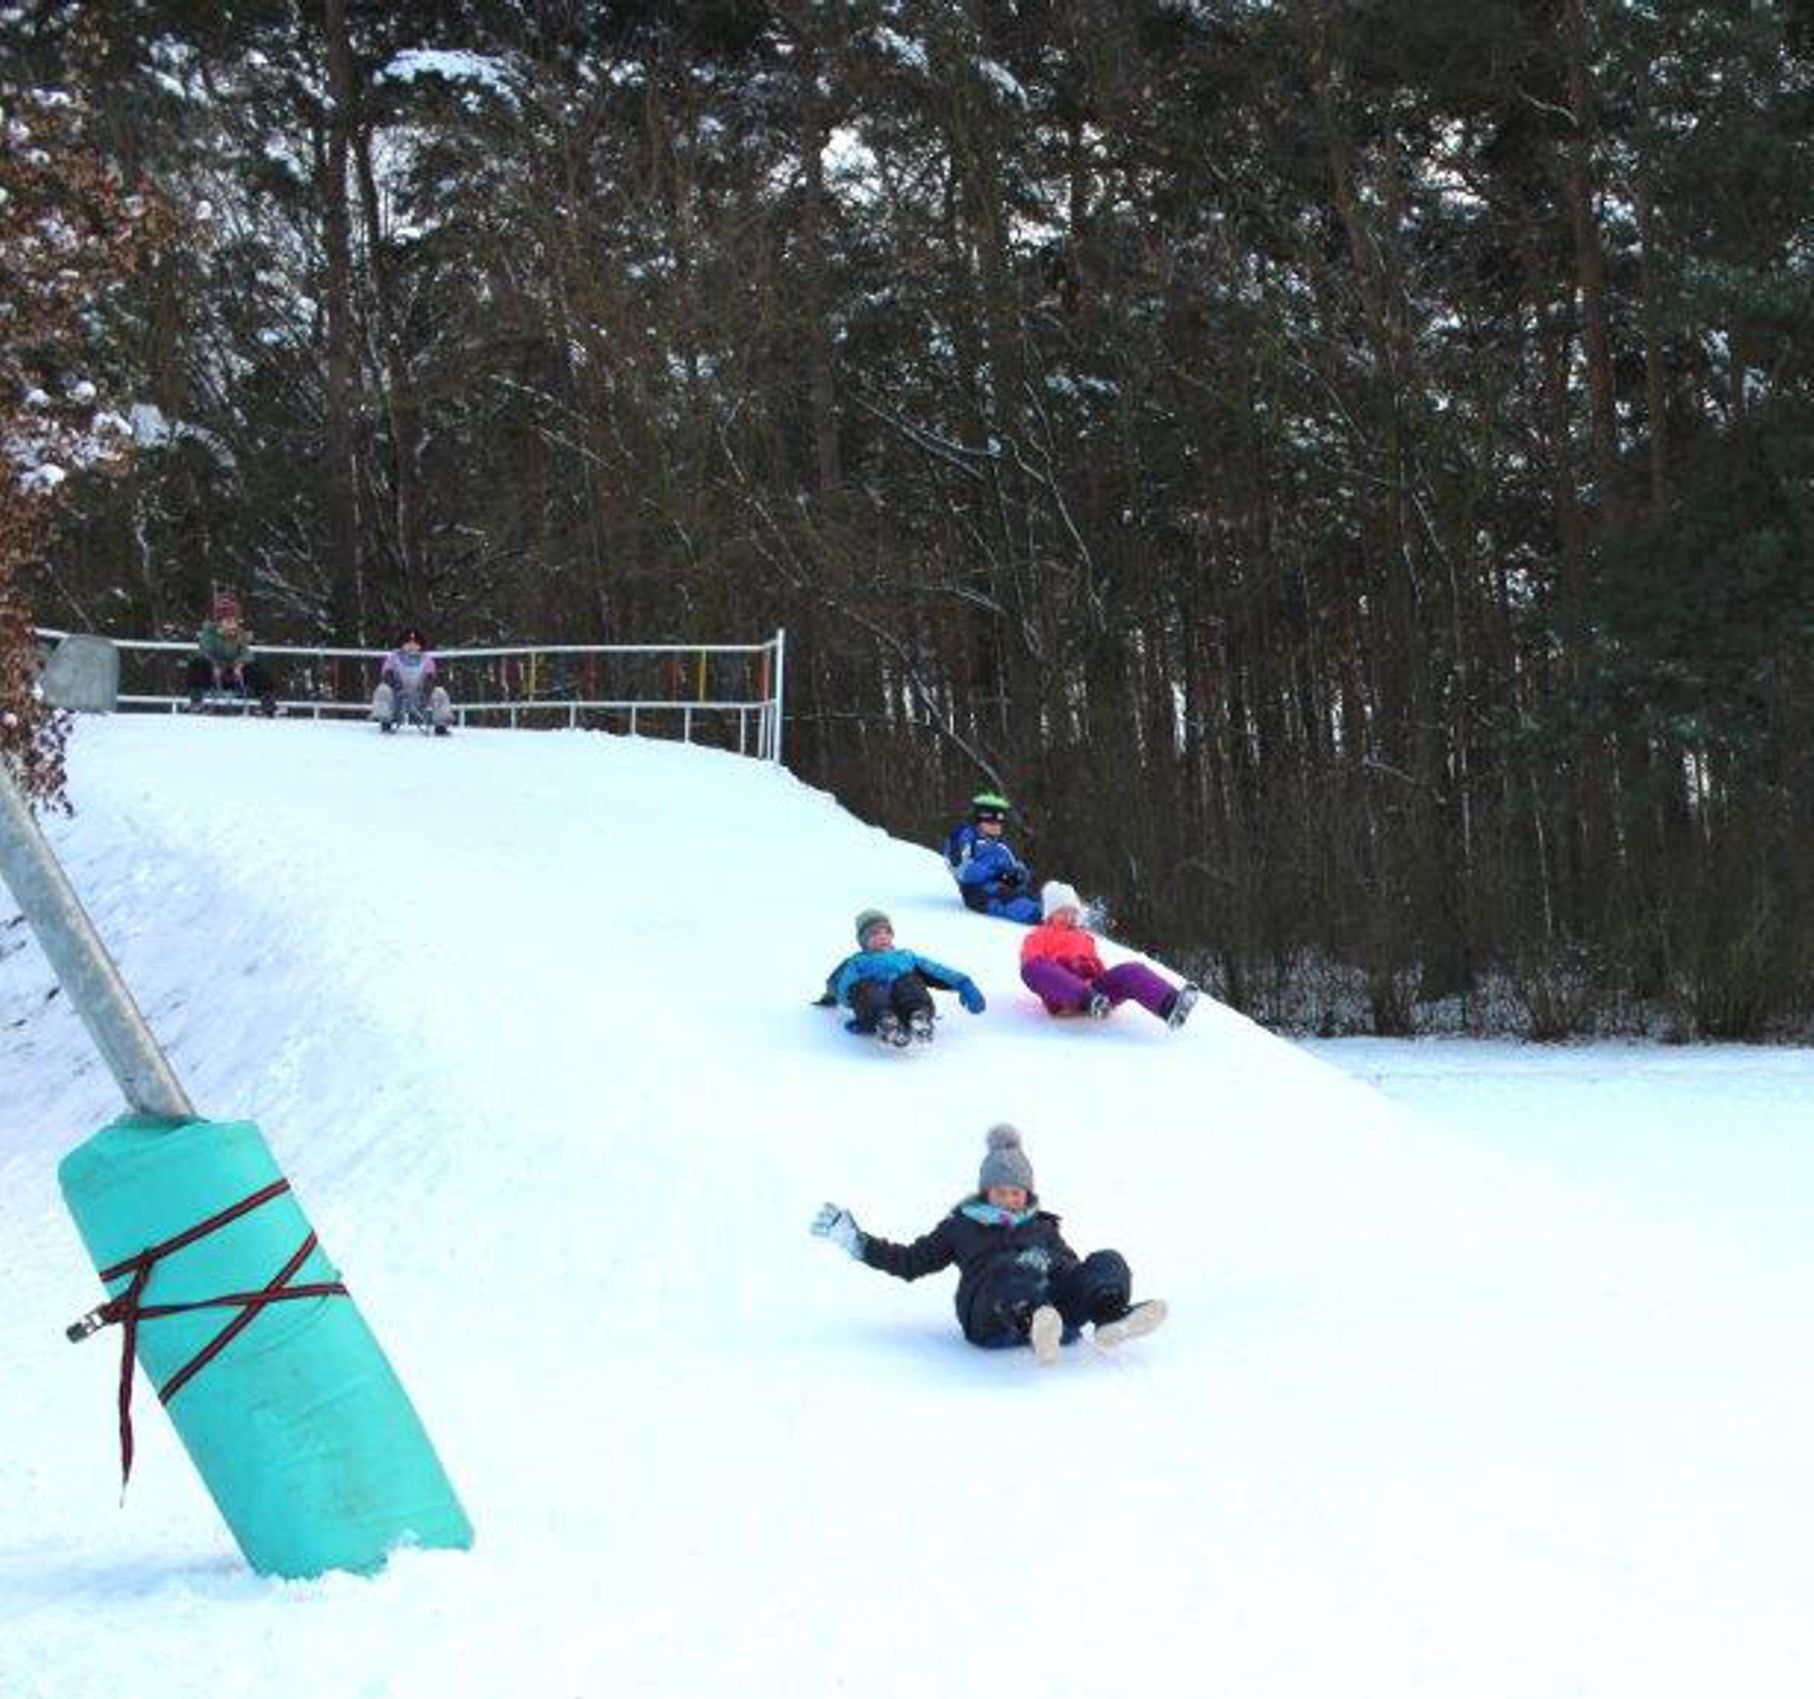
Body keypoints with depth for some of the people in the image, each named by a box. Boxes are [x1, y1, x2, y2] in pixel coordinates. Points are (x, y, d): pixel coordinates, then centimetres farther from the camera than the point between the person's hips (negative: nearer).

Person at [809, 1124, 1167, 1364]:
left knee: (1106, 1262, -22)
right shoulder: (961, 1226, 31)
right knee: (1013, 1269, -39)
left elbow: (1071, 1266, 23)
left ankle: (1111, 1317, -54)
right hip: (989, 1313, -3)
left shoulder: (1041, 1226, 35)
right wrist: (856, 1240, 26)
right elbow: (911, 1262, 32)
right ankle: (1036, 1324, -71)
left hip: (1056, 1303, 3)